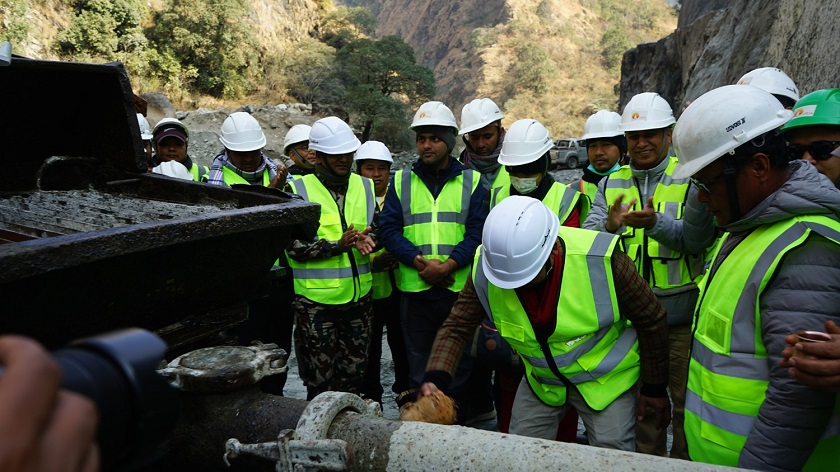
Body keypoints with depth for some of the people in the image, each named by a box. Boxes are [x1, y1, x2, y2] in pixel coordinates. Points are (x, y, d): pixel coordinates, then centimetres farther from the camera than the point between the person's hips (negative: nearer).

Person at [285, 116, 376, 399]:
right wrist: (338, 245, -21)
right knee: (320, 382, 8)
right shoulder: (298, 190, -5)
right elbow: (294, 246, -11)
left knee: (354, 376, 16)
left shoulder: (366, 187, 9)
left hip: (358, 296, 4)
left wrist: (366, 240, -7)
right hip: (316, 300, -4)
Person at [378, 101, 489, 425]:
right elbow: (389, 230, -1)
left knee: (460, 362, 9)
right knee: (418, 364, 12)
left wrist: (448, 265, -18)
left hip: (460, 287, -1)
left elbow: (478, 232, -4)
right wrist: (420, 262, -16)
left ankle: (458, 421, 25)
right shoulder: (401, 182, 9)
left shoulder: (471, 181, 5)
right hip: (414, 288, 1)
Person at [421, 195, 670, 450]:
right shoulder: (486, 269, -23)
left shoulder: (600, 259, -31)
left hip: (607, 377, -3)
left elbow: (652, 321, -15)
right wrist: (435, 379, -31)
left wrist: (655, 388, -5)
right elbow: (455, 328, -14)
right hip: (541, 379, 3)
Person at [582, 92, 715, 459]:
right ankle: (647, 459, 39)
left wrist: (655, 223, -33)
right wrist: (610, 227, -25)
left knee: (686, 402, 10)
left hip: (681, 315, -3)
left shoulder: (691, 179, -5)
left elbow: (697, 239, -16)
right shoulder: (610, 184, 5)